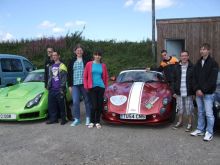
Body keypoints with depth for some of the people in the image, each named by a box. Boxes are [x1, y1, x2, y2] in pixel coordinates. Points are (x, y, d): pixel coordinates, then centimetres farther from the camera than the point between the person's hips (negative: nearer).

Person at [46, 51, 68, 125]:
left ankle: (63, 119, 8)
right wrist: (48, 86, 15)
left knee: (61, 104, -2)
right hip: (52, 89, 7)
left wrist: (62, 87, -15)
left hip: (59, 89, -7)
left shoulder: (62, 66, -3)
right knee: (51, 104, 7)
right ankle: (53, 118, 16)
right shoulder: (51, 67, 19)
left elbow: (64, 77, -8)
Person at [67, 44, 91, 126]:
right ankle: (76, 119, 11)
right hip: (75, 85, 3)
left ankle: (88, 118, 19)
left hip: (85, 84, -2)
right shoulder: (72, 61, 12)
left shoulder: (87, 60, 3)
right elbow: (69, 74, 13)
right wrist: (70, 85, 7)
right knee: (75, 102, 0)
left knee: (87, 101, 5)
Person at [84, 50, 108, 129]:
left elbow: (106, 77, 14)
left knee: (100, 105, 4)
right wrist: (86, 87, -2)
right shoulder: (89, 64, 1)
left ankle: (97, 122, 18)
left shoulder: (103, 65, 7)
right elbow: (85, 76, 3)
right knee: (94, 105, -4)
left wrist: (105, 86, 9)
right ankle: (92, 122, 13)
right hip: (92, 87, -2)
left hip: (101, 87, 2)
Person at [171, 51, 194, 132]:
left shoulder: (192, 67, -5)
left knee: (189, 109, 6)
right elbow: (173, 80, 7)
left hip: (188, 93, -3)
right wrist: (174, 91, 3)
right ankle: (180, 122, 31)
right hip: (179, 93, 3)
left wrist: (194, 92, -7)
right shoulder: (177, 67, 5)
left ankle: (189, 124, 21)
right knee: (180, 109, 15)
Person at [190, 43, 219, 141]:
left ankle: (209, 132, 9)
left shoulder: (213, 63, -6)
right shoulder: (198, 63, 12)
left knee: (209, 114, -1)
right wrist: (197, 89, -5)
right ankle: (200, 130, 24)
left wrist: (203, 90, -15)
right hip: (198, 92, 6)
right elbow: (195, 78, 9)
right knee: (200, 113, 13)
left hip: (208, 93, -5)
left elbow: (212, 80, -13)